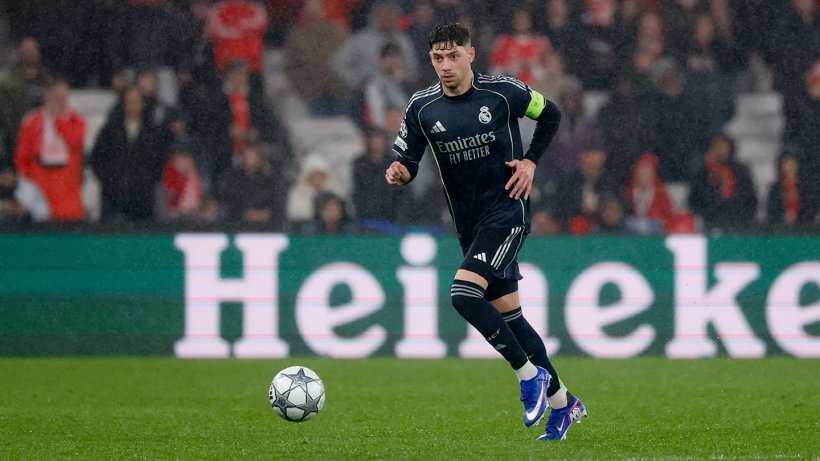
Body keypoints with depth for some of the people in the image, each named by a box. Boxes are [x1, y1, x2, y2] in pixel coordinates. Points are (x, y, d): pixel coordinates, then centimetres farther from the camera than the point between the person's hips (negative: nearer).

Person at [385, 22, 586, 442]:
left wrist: (530, 162, -3)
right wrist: (399, 173, -21)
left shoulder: (502, 92, -8)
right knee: (508, 315, 10)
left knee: (464, 294, -24)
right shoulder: (422, 107, 0)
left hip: (507, 211, -6)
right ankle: (562, 402, 23)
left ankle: (529, 374, -9)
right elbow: (406, 160, 3)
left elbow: (550, 115, 8)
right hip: (470, 225, 6)